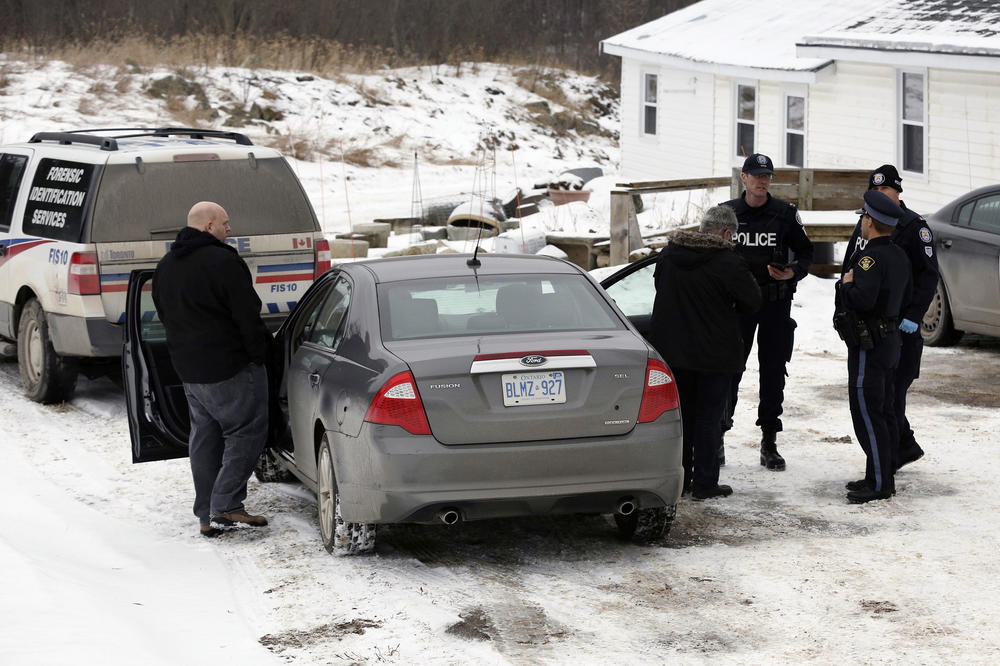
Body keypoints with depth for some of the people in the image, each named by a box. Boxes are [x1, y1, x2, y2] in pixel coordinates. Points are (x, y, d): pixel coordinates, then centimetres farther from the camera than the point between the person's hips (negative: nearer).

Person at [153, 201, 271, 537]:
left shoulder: (165, 267, 12)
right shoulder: (223, 262, -16)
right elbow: (247, 316, -16)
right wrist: (258, 354, -5)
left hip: (188, 368, 8)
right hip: (230, 368, -8)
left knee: (204, 437, 13)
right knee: (246, 432, -2)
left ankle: (207, 515, 13)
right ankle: (226, 506, -10)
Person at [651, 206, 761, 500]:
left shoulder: (668, 254, 2)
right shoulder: (729, 263, -17)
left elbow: (659, 286, 17)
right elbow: (752, 302, -8)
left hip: (672, 350, 5)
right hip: (714, 353, -5)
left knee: (680, 413, 16)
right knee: (709, 417, 3)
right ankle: (704, 483, 5)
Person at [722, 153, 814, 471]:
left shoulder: (785, 213, 2)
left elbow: (806, 252, 7)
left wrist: (793, 272, -13)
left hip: (776, 304, 0)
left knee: (773, 372, 4)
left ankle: (769, 443, 12)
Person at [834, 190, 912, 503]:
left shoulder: (871, 257, -20)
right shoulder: (899, 256, 11)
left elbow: (863, 299, -32)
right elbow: (905, 299, 18)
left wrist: (846, 284, -13)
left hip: (868, 346, -10)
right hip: (889, 340, 10)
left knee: (867, 414, -6)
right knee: (884, 412, 15)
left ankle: (878, 483, -5)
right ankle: (884, 477, 22)